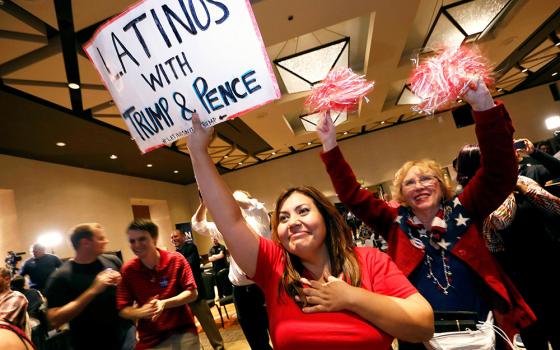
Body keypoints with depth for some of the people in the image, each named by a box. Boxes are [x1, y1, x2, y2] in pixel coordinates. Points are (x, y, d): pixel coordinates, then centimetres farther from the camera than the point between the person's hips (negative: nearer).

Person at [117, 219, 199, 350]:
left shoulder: (176, 259, -11)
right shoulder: (128, 270, -7)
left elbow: (192, 293, -10)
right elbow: (123, 309, -5)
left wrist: (164, 304, -23)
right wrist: (141, 312, -25)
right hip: (149, 339, 2)